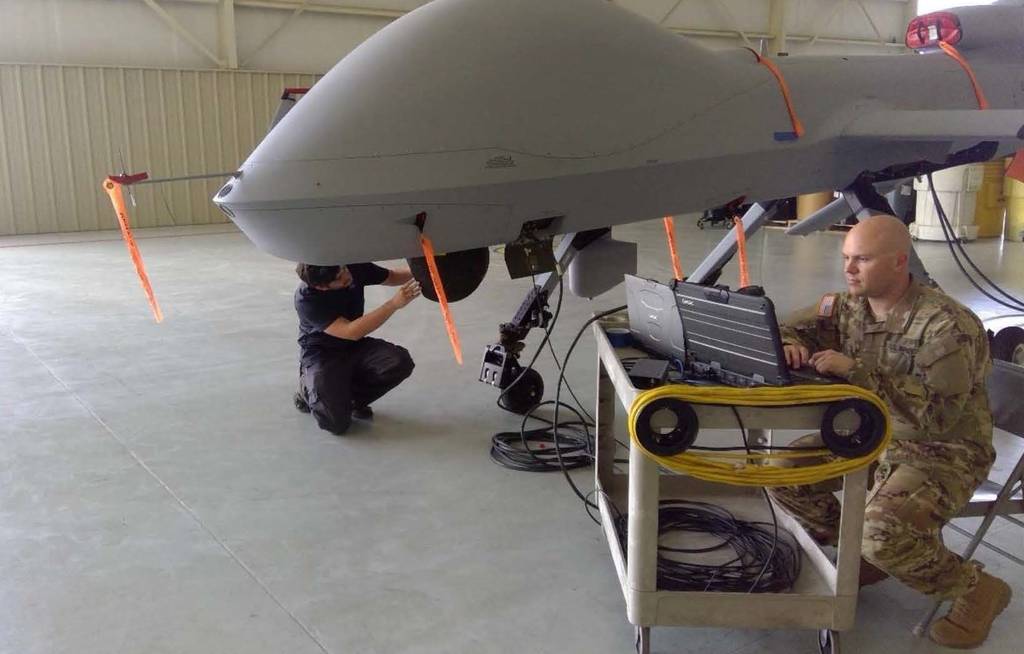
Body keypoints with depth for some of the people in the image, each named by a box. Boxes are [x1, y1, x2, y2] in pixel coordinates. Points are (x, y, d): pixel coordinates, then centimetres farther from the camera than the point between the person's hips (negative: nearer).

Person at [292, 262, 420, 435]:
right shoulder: (306, 299, -27)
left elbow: (392, 277, 6)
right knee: (337, 423, -22)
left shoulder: (355, 268, -14)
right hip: (321, 356, -5)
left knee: (400, 361, -24)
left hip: (355, 347, 5)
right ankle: (309, 390, 11)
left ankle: (352, 398, 2)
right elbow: (351, 332, -36)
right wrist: (394, 303, -42)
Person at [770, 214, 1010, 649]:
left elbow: (934, 415, -32)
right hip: (872, 435, 7)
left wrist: (856, 370, -35)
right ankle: (862, 555, 15)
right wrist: (788, 346, -17)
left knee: (883, 532, -30)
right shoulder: (848, 306, -3)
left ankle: (977, 589, 1)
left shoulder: (946, 326, -24)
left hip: (941, 451, -7)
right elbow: (790, 329, 8)